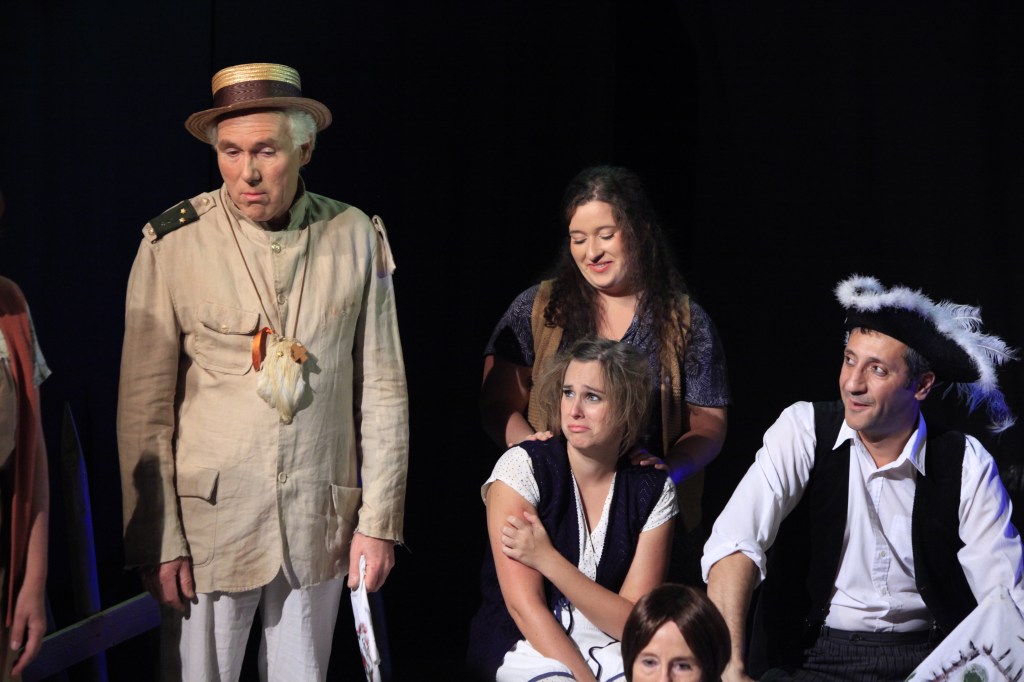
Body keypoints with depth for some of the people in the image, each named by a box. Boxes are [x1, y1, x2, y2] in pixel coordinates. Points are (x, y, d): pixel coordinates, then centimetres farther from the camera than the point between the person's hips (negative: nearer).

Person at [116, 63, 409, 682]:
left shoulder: (357, 239, 1)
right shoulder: (173, 244, -5)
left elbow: (382, 391, 5)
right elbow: (144, 406, -3)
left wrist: (379, 521, 2)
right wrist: (157, 541, -6)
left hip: (321, 524, 2)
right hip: (208, 520, -2)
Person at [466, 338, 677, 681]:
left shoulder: (653, 488, 0)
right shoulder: (522, 467, -7)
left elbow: (635, 623, -5)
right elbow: (525, 605, -13)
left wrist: (547, 559, -15)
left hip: (611, 650, 3)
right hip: (524, 645, -3)